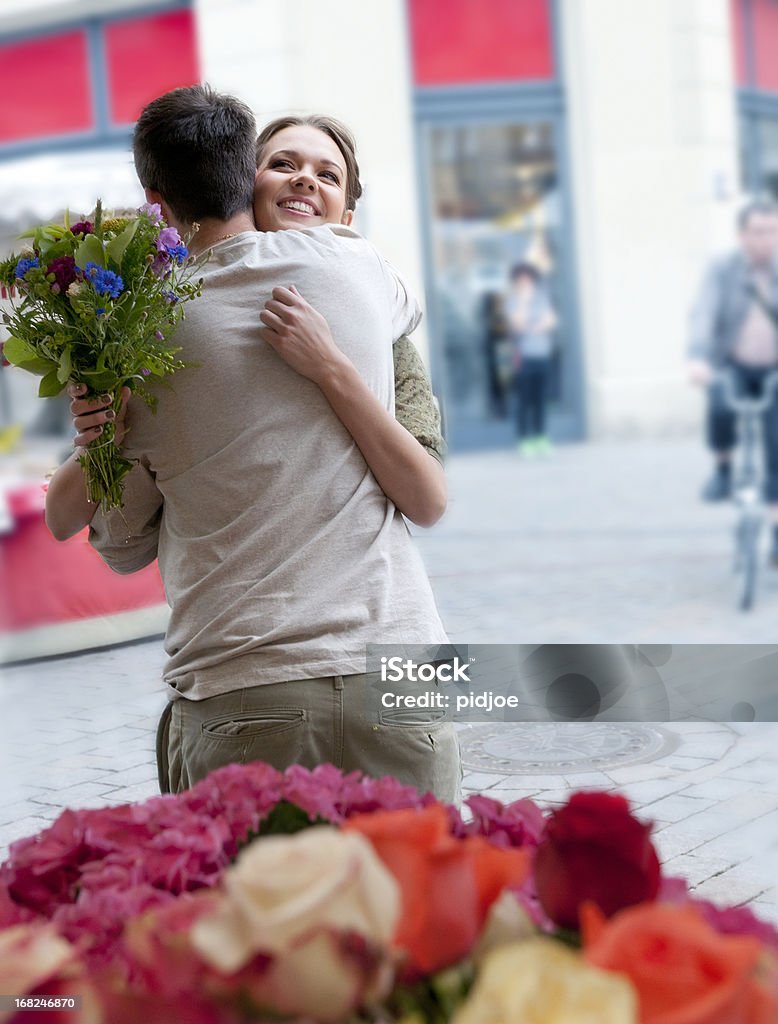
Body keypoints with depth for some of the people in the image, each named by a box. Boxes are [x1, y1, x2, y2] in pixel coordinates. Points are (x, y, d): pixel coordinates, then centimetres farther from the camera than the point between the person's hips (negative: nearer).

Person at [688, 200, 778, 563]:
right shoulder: (722, 270, -8)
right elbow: (703, 315, -22)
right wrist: (697, 358, -41)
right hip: (731, 366, -1)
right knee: (720, 408, -33)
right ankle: (722, 469, -3)